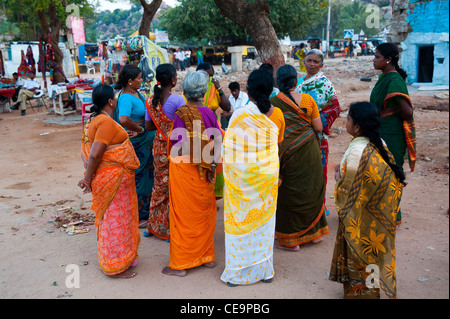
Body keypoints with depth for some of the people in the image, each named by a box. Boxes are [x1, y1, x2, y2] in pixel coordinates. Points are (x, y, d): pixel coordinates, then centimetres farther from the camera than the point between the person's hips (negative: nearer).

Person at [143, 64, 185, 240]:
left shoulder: (150, 100, 1)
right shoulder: (177, 99, -17)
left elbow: (148, 126, 6)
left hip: (159, 146, 6)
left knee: (160, 184, 18)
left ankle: (154, 226, 28)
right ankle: (170, 229, 13)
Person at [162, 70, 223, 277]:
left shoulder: (181, 114, -12)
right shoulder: (209, 113, 0)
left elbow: (179, 146, -16)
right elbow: (219, 141, -3)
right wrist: (212, 161, 0)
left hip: (184, 168, -4)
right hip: (204, 170, 4)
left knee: (184, 215, 4)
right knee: (205, 213, 16)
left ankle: (180, 264, 13)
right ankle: (207, 256, 27)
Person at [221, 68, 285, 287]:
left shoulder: (240, 115, -15)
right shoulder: (276, 114, -4)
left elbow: (229, 150, -12)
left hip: (244, 174, -3)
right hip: (269, 173, 4)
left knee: (241, 220, 9)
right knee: (264, 219, 15)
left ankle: (237, 272, 19)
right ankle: (264, 269, 28)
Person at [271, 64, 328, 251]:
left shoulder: (272, 104, -12)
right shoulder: (307, 100, -4)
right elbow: (318, 128, -1)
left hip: (286, 154, -3)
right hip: (309, 152, 3)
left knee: (288, 194, 7)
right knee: (311, 189, 18)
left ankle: (291, 240, 14)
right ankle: (315, 231, 32)